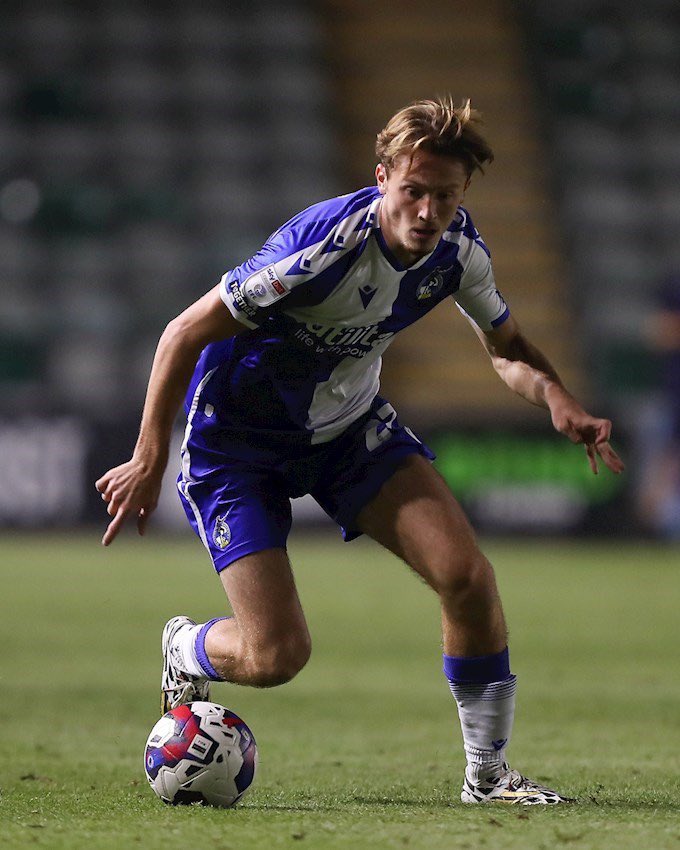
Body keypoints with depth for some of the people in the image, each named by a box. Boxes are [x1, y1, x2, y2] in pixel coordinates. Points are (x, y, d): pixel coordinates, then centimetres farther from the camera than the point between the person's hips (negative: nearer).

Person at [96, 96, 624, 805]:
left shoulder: (458, 249, -13)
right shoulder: (324, 247, -33)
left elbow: (506, 347, 7)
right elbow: (186, 334, -24)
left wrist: (556, 399, -16)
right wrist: (149, 463, -22)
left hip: (351, 424, 5)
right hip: (237, 440, -5)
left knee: (467, 577, -14)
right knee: (277, 654, -13)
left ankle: (488, 773, 3)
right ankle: (185, 652, 25)